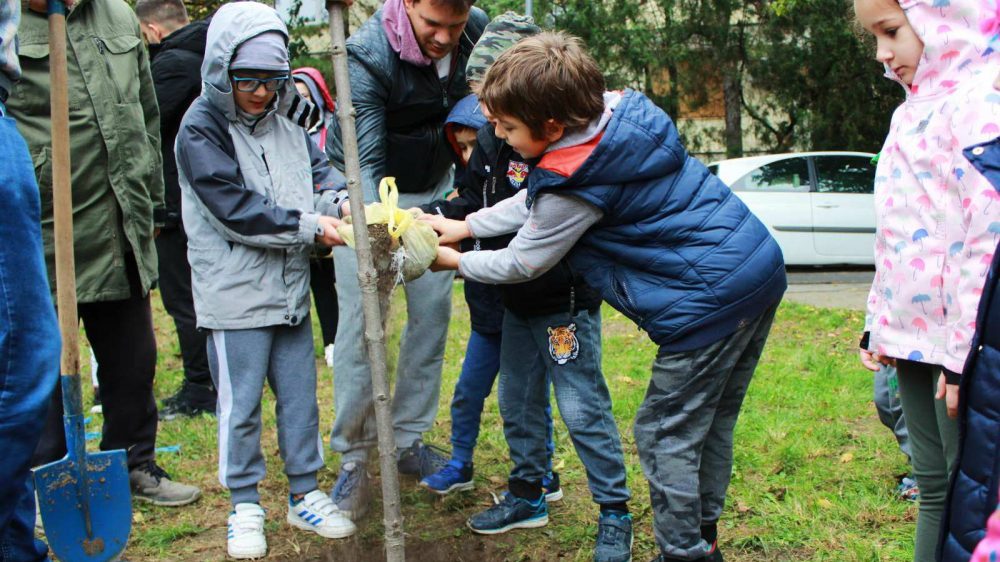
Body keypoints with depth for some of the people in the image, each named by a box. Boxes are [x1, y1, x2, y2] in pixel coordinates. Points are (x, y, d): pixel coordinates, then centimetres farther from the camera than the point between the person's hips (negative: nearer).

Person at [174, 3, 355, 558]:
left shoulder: (284, 121, 7)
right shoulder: (201, 129, -12)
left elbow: (319, 168, 6)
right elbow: (235, 208, -18)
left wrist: (342, 201, -16)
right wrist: (310, 226, -18)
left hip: (290, 287, 6)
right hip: (234, 293, -5)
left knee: (300, 393, 13)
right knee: (241, 402, 5)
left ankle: (305, 494, 28)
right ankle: (245, 504, 22)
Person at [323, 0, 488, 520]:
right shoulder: (368, 55, -29)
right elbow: (366, 160, -33)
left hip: (432, 187, 5)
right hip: (365, 191, -4)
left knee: (432, 311, 4)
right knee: (361, 321, -8)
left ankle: (408, 440, 18)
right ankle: (353, 457, 4)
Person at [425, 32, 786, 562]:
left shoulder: (574, 185, -20)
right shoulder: (620, 110, 5)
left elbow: (520, 265, -2)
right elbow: (536, 200, 18)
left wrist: (457, 261, 15)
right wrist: (465, 225, 20)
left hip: (710, 303, -10)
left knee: (664, 437, 7)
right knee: (710, 425, 21)